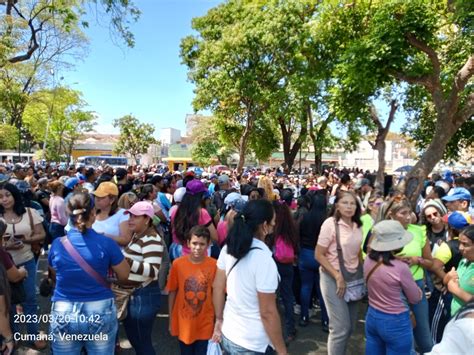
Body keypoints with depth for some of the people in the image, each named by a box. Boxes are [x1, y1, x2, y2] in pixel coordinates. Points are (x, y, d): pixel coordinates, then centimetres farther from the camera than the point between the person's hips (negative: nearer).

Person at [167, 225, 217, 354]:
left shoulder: (214, 265, -14)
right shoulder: (177, 264, -12)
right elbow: (172, 292, -2)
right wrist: (171, 320, 3)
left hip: (205, 325, -1)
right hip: (183, 324, 1)